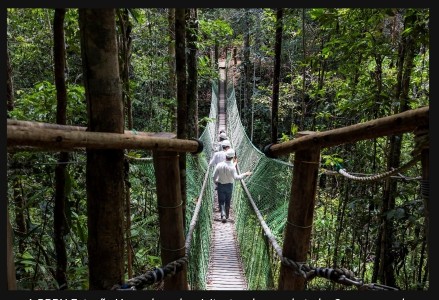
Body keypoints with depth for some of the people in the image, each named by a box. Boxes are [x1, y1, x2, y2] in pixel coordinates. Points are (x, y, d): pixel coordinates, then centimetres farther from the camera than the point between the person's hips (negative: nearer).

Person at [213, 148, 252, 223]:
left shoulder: (219, 165, -15)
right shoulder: (232, 167, -21)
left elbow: (214, 176, -10)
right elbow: (236, 177, -28)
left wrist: (216, 182, 10)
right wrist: (245, 174, -19)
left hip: (220, 185, 0)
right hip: (229, 185, 0)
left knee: (221, 201, 8)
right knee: (227, 201, 17)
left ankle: (223, 215, -11)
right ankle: (226, 215, 31)